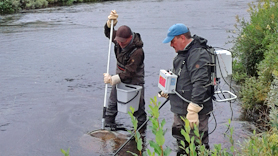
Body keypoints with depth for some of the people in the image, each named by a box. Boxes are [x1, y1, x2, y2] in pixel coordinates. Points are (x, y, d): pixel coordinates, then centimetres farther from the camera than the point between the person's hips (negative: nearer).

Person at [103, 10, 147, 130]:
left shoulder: (137, 51, -32)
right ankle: (108, 126, 19)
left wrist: (113, 79, -42)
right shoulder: (119, 38, -10)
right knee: (112, 103, 9)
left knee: (138, 106, 3)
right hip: (120, 77, 6)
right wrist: (110, 22, -13)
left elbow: (129, 73, -33)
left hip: (134, 81, -6)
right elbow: (108, 33, 9)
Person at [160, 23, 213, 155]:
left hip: (194, 111, -10)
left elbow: (200, 84, -28)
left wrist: (193, 110, -30)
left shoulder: (198, 55, -21)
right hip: (180, 109, 11)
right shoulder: (183, 53, 13)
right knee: (181, 140, 24)